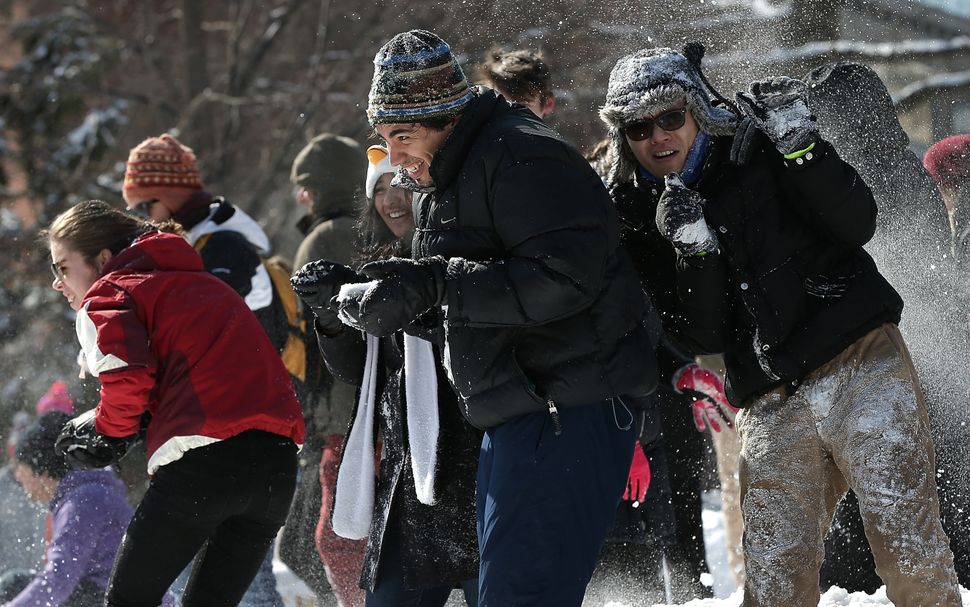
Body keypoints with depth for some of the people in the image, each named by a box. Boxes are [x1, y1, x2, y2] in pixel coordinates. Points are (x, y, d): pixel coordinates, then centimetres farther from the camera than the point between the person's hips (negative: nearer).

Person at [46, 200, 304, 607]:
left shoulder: (108, 295, 6)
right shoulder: (202, 282, 31)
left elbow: (127, 375, -13)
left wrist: (110, 433, 6)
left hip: (203, 457, -7)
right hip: (279, 463, 7)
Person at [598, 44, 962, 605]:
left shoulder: (759, 154, 3)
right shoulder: (642, 217, 9)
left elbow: (857, 223, -7)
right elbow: (704, 337, 1)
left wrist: (802, 147, -20)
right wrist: (693, 253, -15)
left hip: (862, 367, -3)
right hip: (772, 406, 3)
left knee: (911, 551, -13)